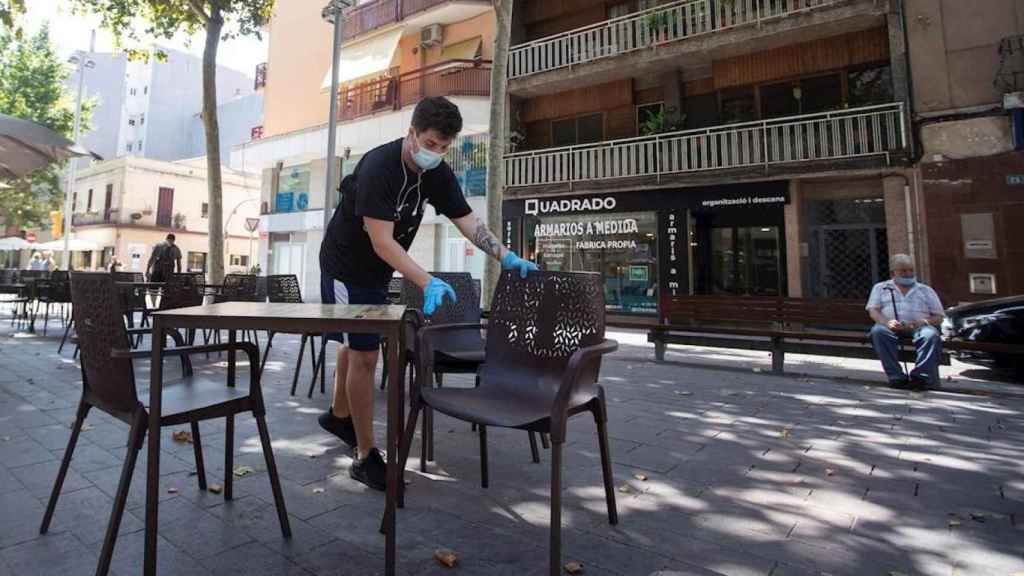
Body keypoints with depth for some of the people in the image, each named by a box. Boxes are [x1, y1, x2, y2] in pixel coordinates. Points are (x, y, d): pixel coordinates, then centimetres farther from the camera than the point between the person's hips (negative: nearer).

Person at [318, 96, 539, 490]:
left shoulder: (437, 174, -7)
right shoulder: (378, 168, -28)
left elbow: (468, 221, -7)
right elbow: (382, 242, -34)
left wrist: (507, 257, -20)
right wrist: (428, 283, -44)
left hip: (377, 271, 8)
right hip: (346, 268, -7)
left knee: (357, 344, 21)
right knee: (364, 355, -9)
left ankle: (339, 415, 44)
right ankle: (366, 457, 3)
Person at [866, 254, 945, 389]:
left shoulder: (926, 290, 26)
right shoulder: (881, 288, 22)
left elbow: (939, 317, 18)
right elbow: (873, 311, 7)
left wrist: (923, 322, -7)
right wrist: (887, 322, -16)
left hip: (919, 327, 2)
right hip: (891, 327, -1)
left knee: (931, 335, -34)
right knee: (878, 331, -36)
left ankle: (921, 376, -40)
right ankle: (896, 377, -39)